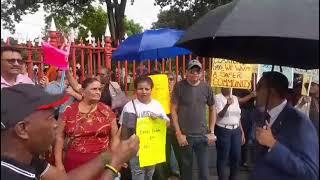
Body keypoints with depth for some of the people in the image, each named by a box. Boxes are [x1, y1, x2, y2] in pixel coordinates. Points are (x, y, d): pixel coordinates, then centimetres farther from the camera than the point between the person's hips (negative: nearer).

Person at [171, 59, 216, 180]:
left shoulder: (206, 88, 1)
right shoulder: (179, 86, -7)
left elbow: (212, 109, 10)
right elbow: (173, 110, -6)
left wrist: (211, 132, 5)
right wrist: (178, 133, -10)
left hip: (202, 135, 2)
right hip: (185, 135, -2)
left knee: (204, 168, 10)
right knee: (186, 168, 13)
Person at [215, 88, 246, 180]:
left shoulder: (235, 98, 11)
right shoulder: (218, 97, -7)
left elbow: (238, 117, 15)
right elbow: (220, 115, -18)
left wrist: (242, 132, 13)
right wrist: (227, 105, -36)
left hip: (236, 131, 6)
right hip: (223, 131, -6)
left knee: (237, 157, 11)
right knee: (223, 158, 2)